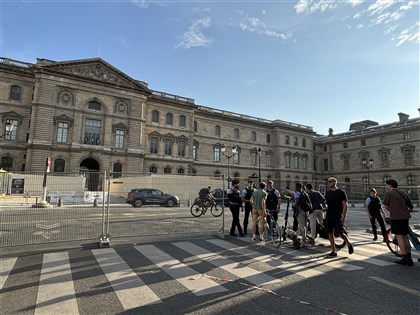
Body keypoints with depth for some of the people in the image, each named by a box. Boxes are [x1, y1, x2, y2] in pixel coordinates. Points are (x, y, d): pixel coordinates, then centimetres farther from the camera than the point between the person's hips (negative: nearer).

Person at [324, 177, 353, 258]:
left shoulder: (341, 193, -4)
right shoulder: (327, 193, 12)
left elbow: (345, 205, -8)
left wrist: (344, 216, -15)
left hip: (338, 216, -5)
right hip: (329, 216, 6)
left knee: (340, 233, -6)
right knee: (330, 233, 4)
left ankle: (349, 244, 24)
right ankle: (333, 252, 14)